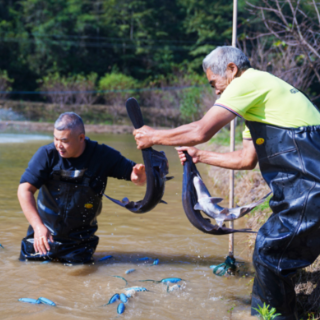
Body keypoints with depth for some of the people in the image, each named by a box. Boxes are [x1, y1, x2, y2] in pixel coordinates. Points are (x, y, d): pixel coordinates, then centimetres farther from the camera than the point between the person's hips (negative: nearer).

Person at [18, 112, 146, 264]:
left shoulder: (103, 156, -13)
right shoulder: (47, 154, -15)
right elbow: (25, 190, -19)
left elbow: (134, 174, -10)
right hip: (43, 233, 0)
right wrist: (38, 226, -30)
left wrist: (139, 176, -36)